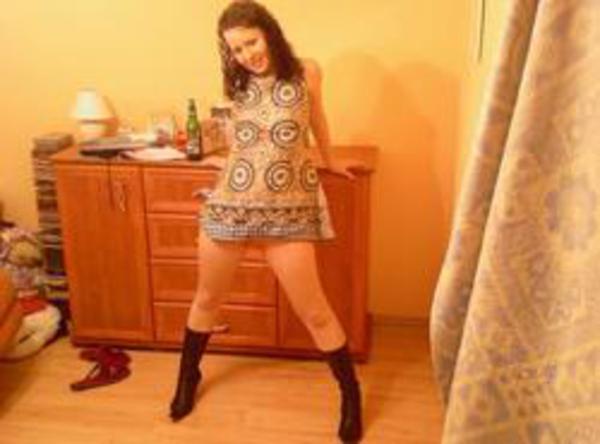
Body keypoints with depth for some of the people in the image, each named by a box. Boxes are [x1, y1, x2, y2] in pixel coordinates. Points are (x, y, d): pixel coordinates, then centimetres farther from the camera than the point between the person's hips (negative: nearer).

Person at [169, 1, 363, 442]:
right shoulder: (238, 85, 4)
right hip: (230, 203, 3)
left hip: (288, 209, -3)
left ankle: (351, 394, 22)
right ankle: (189, 376, 43)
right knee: (207, 299, 18)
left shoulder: (306, 73, -2)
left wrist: (329, 160, 30)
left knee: (314, 312, 2)